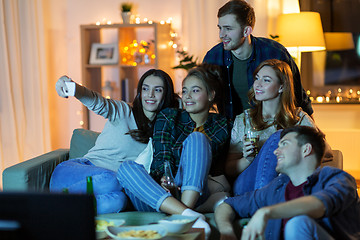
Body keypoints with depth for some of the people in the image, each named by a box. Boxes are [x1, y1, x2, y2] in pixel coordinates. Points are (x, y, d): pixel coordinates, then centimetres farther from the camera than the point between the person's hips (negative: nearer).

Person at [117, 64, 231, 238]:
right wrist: (165, 180, -26)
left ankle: (185, 213, -40)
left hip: (191, 195, -1)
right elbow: (162, 158, -4)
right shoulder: (168, 117, 10)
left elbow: (215, 170, 14)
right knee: (126, 167, -29)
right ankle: (188, 215, -45)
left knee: (197, 138, -22)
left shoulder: (222, 127, 11)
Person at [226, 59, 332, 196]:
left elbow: (327, 151, 0)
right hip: (246, 186, 0)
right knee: (278, 137, -24)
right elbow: (229, 170, 12)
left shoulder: (299, 118, 11)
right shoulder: (242, 120, 13)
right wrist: (248, 159, -11)